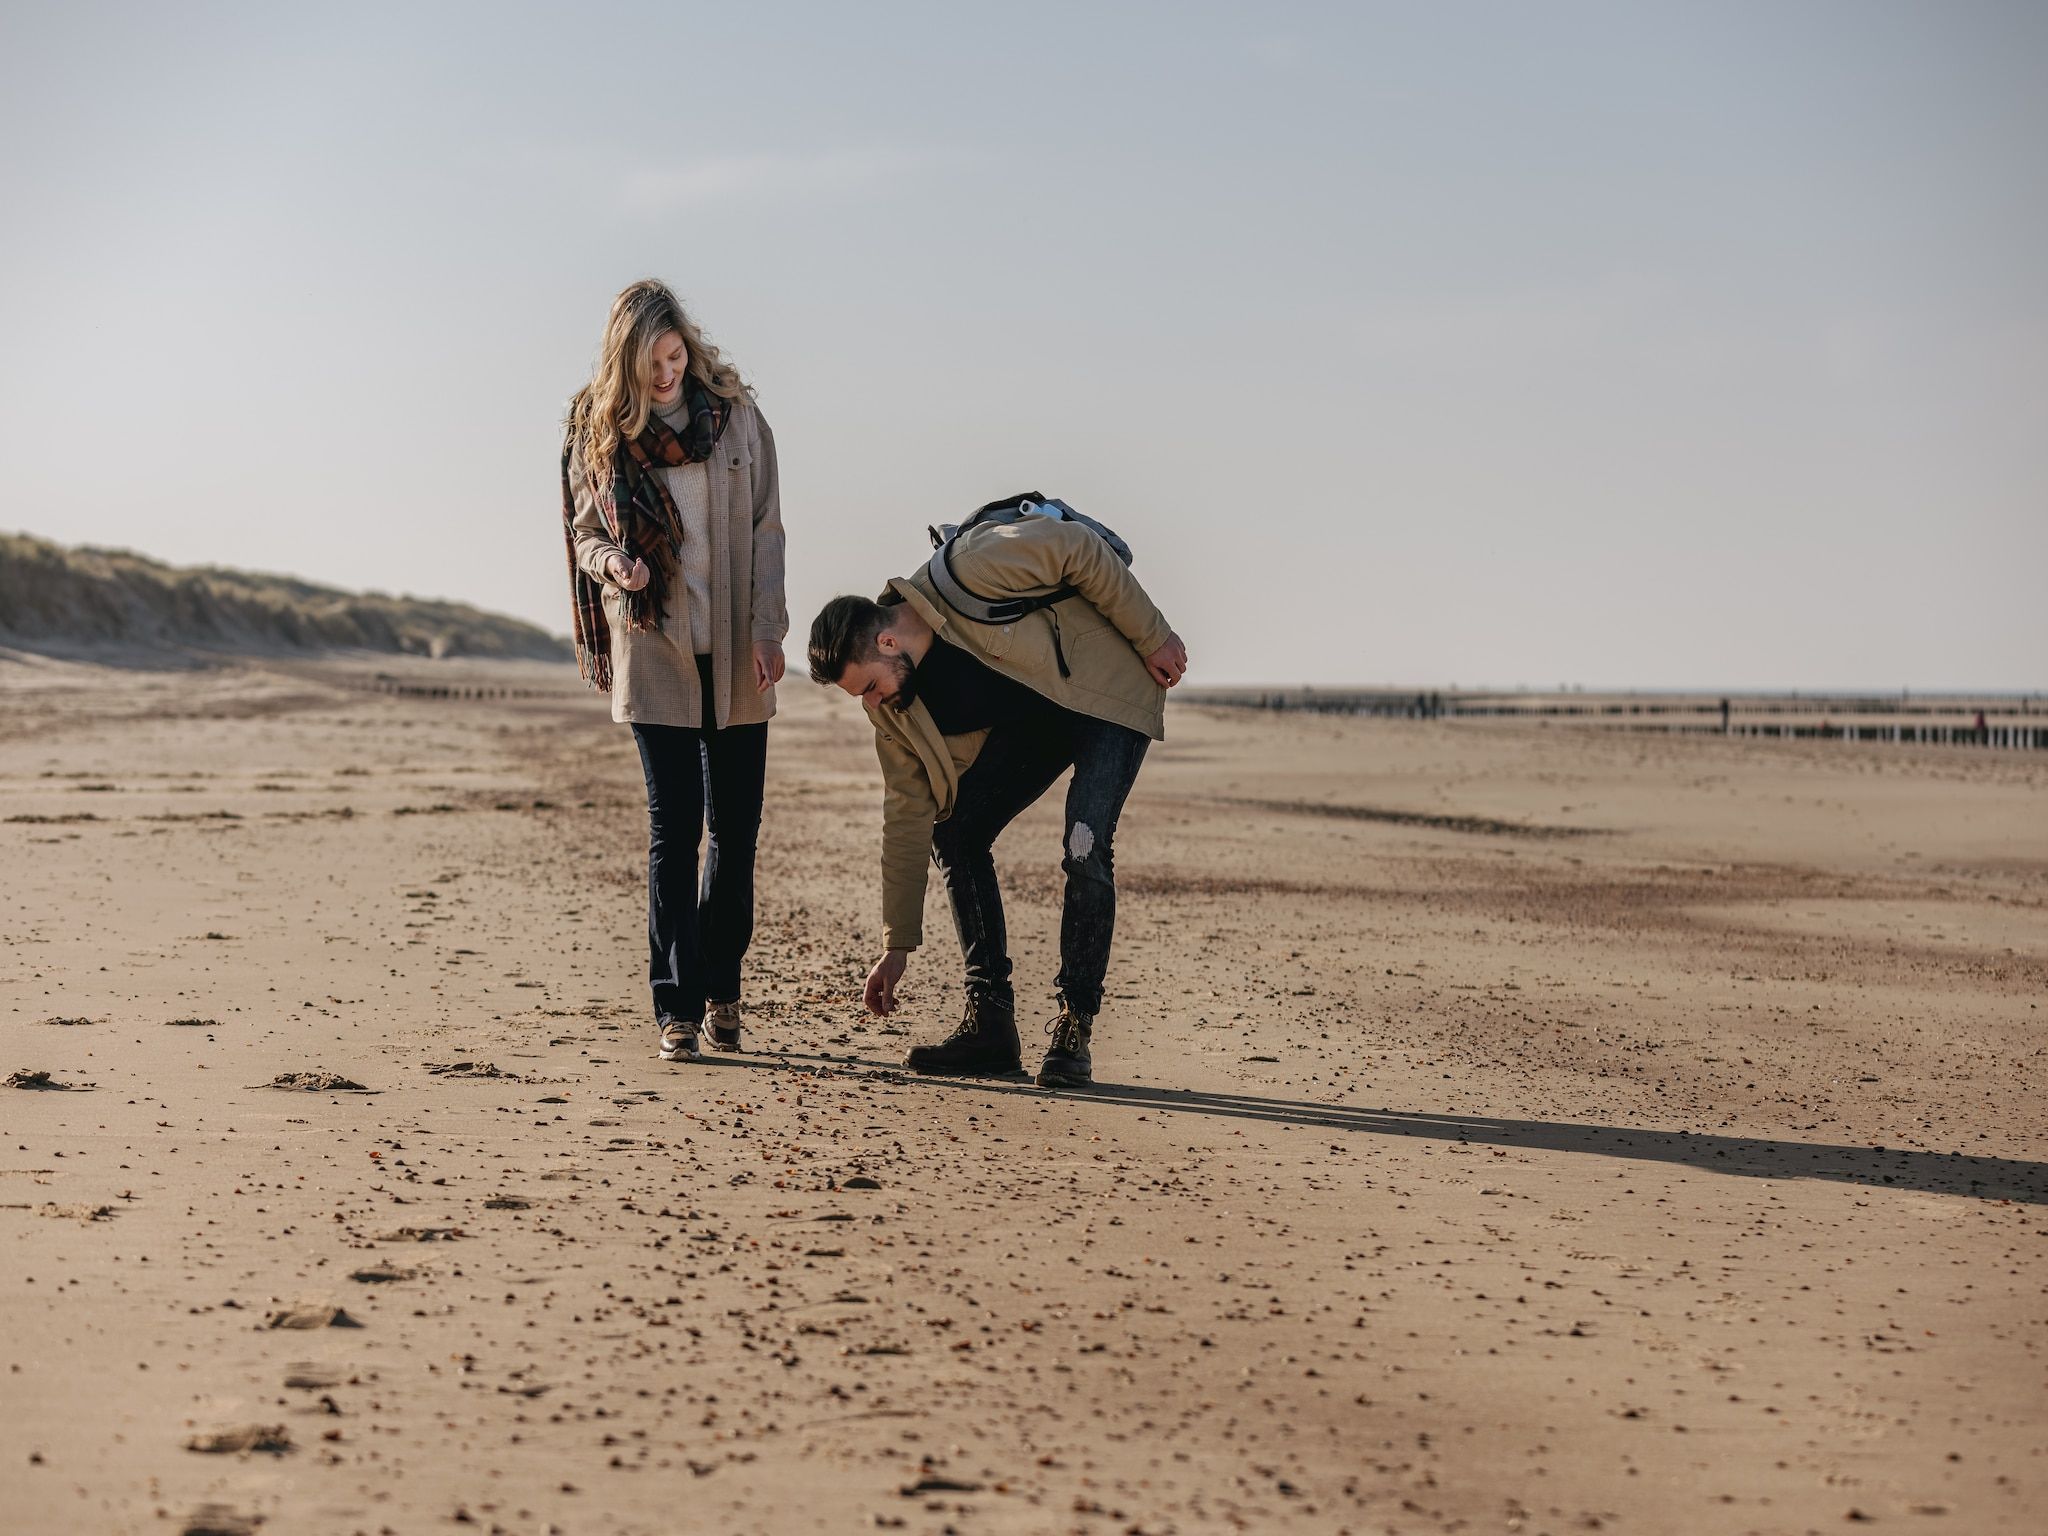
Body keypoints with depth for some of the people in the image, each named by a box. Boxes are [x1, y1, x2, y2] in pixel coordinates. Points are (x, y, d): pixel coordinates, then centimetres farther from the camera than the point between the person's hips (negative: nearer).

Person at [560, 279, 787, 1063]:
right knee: (673, 827, -5)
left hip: (734, 653, 2)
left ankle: (721, 985, 24)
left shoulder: (735, 416, 2)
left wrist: (767, 632, -5)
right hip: (654, 651, -1)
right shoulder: (598, 430, 1)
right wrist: (613, 565, -15)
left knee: (736, 826, 6)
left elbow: (766, 530, 3)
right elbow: (584, 533, 8)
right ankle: (677, 1006, -1)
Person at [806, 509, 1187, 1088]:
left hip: (1108, 688, -7)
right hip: (1029, 722, 7)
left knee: (1084, 849, -22)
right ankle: (990, 1023, 0)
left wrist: (1154, 638, -15)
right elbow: (907, 818, -3)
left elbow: (1079, 548, -21)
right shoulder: (894, 713, -9)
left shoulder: (971, 570, -31)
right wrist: (897, 945, -1)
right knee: (954, 832, -5)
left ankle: (1074, 1030, -14)